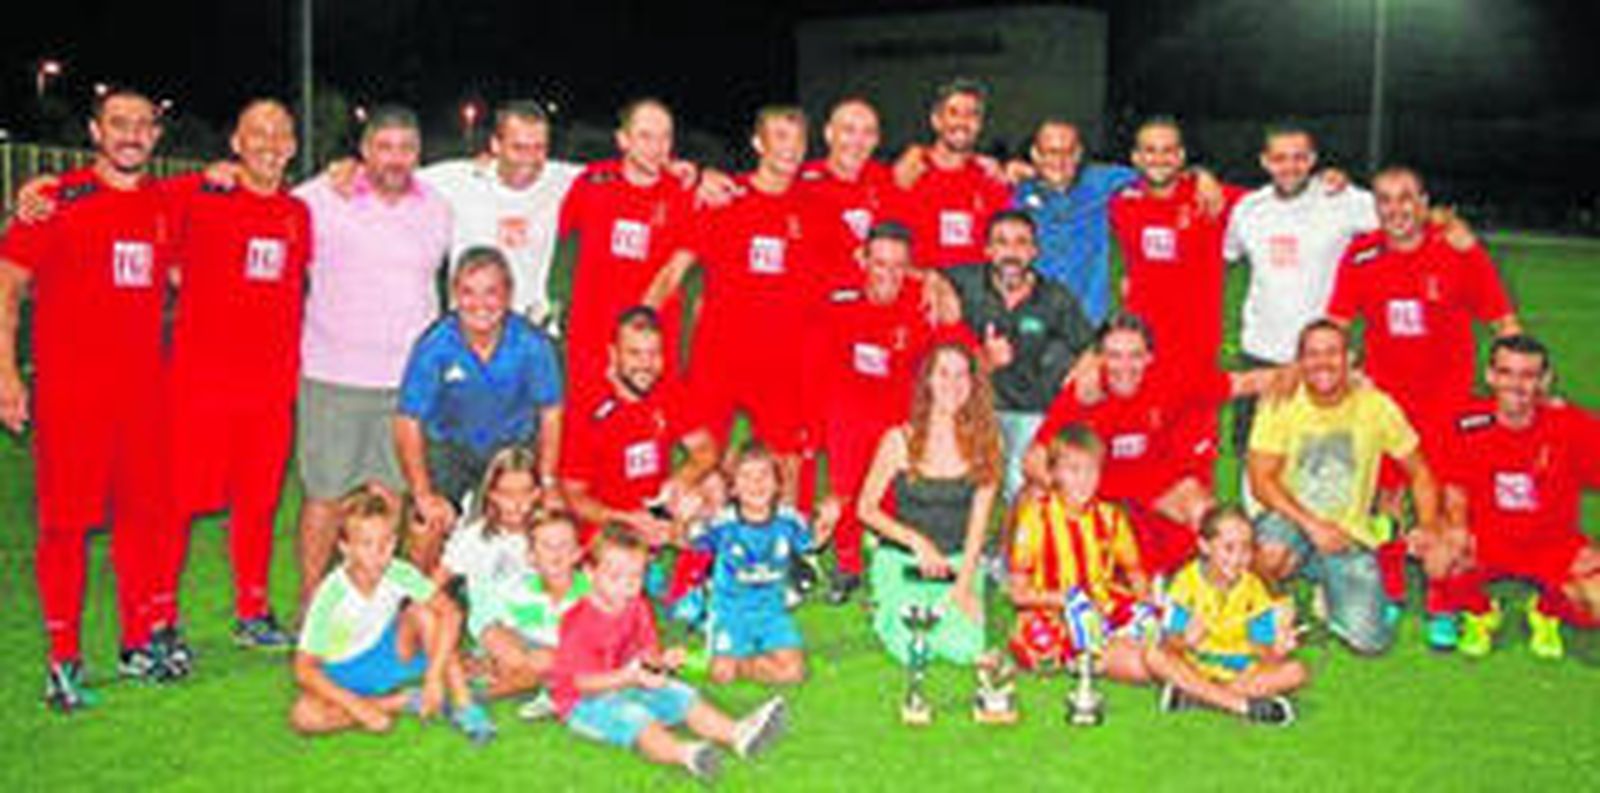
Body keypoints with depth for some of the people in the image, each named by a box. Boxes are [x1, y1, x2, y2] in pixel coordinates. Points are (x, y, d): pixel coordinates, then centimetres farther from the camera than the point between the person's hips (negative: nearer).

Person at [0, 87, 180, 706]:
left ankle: (138, 643, 24)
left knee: (142, 515, 11)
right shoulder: (58, 200, -5)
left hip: (144, 391, 5)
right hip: (69, 392, -5)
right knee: (65, 521, -1)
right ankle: (63, 661, 8)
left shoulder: (165, 206, 10)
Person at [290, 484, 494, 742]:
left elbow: (450, 613, -24)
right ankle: (401, 702, -16)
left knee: (423, 612, -25)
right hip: (343, 675, -2)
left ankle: (463, 705, -21)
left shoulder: (398, 574, -19)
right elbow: (305, 669, -22)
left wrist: (434, 676, -32)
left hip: (389, 658, 2)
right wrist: (358, 706, -31)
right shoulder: (330, 596, -25)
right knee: (304, 715, -31)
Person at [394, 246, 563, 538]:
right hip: (448, 448, 0)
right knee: (430, 527, -17)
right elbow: (408, 421, -15)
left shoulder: (532, 343, -18)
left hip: (515, 448, 0)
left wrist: (547, 482, -6)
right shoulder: (434, 344, -20)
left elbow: (550, 414, -5)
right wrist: (424, 495, -16)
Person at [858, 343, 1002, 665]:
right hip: (902, 559, -1)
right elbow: (866, 508, -3)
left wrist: (964, 583, -9)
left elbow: (979, 520, -2)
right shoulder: (900, 441, -7)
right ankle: (885, 609, 16)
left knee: (965, 649, -16)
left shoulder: (984, 444, -3)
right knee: (913, 651, -16)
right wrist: (916, 540, -14)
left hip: (960, 560, 2)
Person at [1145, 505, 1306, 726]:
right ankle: (1243, 704, -31)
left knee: (1295, 671, -19)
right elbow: (1168, 644, -15)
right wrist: (1185, 640, -35)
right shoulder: (1188, 581, -11)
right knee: (1154, 656, -28)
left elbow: (1264, 651, -7)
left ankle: (1194, 695, -27)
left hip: (1241, 673, 2)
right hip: (1195, 668, -2)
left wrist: (1277, 650, -28)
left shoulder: (1253, 588, -5)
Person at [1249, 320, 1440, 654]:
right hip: (1291, 519, -1)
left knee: (1369, 641, -15)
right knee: (1271, 553, -39)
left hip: (1351, 535, 2)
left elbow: (1419, 473, 5)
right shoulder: (1280, 403, -9)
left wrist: (1428, 528, -10)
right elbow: (1261, 480, -13)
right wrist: (1311, 525, -24)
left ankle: (1332, 593, 20)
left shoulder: (1376, 406, -6)